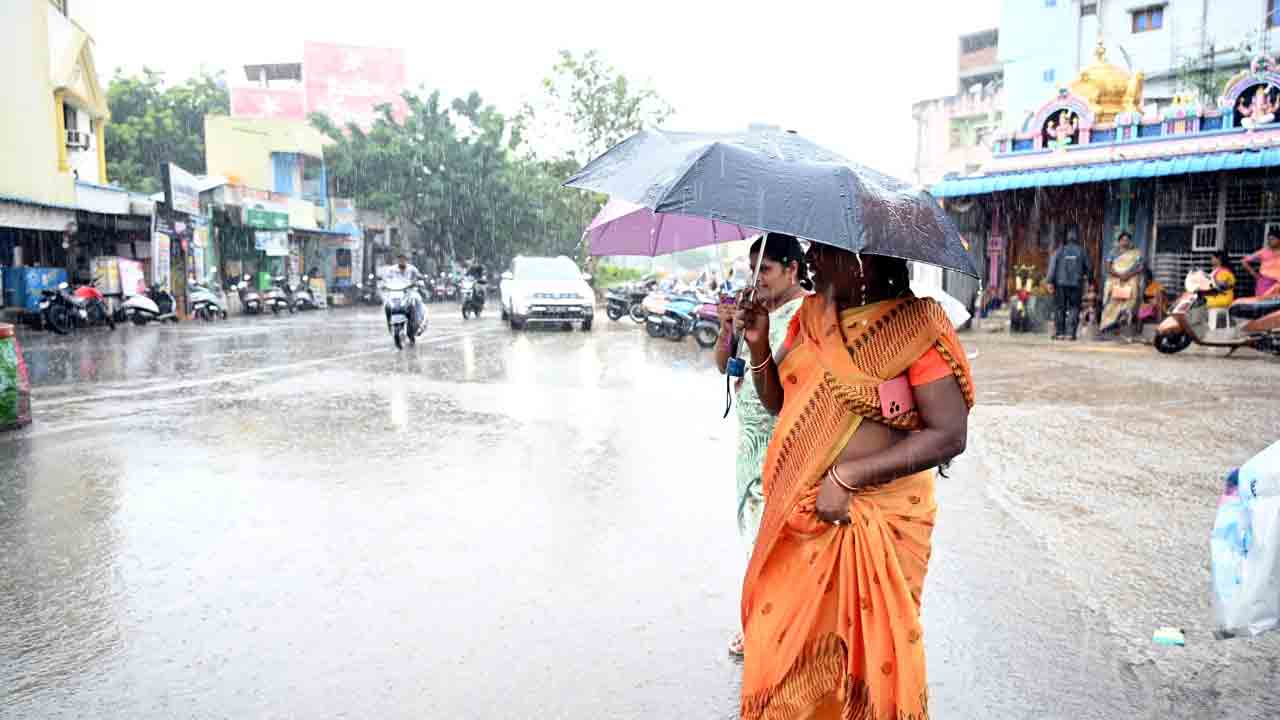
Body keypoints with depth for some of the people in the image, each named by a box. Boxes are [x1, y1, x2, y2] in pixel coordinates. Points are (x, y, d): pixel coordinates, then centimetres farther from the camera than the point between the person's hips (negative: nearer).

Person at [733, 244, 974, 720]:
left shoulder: (917, 325, -12)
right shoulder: (810, 315, 5)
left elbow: (950, 435, -15)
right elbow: (777, 403, 13)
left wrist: (847, 476, -20)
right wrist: (759, 345, -5)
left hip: (877, 517, -5)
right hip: (797, 511, 5)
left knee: (871, 643, 11)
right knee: (778, 638, 13)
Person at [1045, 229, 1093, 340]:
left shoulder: (1060, 251, 4)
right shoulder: (1081, 252, 4)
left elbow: (1053, 265, -5)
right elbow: (1088, 267, 7)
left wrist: (1050, 281, -7)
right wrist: (1088, 278, 23)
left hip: (1061, 284, 0)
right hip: (1076, 285, 0)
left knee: (1059, 308, 7)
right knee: (1074, 308, 4)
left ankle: (1059, 332, 6)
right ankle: (1070, 333, -5)